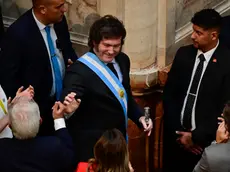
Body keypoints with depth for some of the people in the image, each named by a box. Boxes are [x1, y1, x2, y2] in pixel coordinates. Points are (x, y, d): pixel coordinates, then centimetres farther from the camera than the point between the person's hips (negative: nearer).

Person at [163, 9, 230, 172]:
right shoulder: (183, 54, 1)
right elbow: (169, 94, 5)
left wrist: (196, 136, -12)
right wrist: (177, 131, -4)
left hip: (205, 140, -4)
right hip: (176, 136, 4)